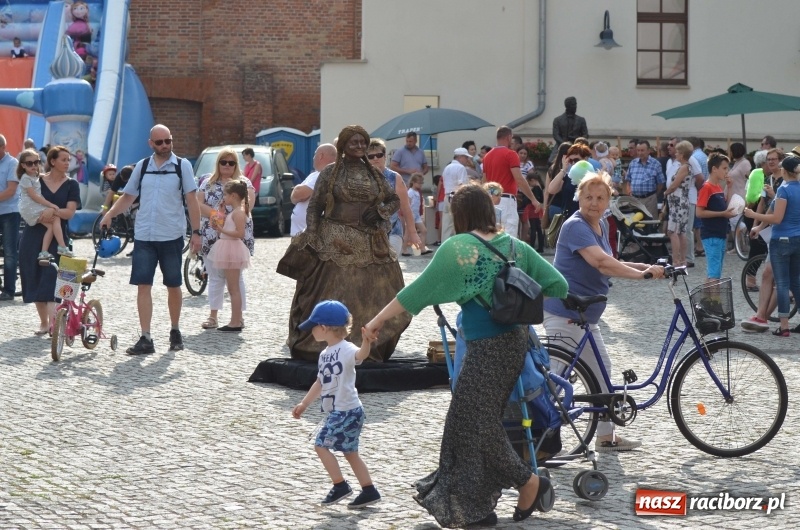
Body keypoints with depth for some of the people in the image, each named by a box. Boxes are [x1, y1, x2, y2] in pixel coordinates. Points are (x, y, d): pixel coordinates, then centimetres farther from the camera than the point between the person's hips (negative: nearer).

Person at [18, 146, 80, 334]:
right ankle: (43, 322, 17)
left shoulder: (71, 185, 2)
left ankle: (53, 322, -18)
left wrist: (53, 211, -25)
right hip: (33, 236, 2)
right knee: (35, 279, 5)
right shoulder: (37, 181, 5)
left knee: (52, 279, -12)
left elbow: (69, 212, -8)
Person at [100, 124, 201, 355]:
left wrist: (196, 232, -8)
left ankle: (175, 331, 26)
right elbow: (128, 196, 14)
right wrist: (110, 214, -2)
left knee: (173, 286, 9)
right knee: (143, 285, -4)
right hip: (144, 236, 2)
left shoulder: (182, 166, -1)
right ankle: (146, 339, -3)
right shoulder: (142, 166, 8)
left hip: (171, 236, -2)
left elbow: (191, 200, -3)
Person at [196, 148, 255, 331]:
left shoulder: (244, 182, 5)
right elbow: (198, 204, 2)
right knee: (215, 276, 6)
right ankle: (213, 315, 11)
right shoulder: (208, 183, 11)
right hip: (212, 237, 2)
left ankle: (238, 316, 5)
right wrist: (213, 213, -14)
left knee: (235, 276, 0)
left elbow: (249, 204, -8)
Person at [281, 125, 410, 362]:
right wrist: (313, 239, -10)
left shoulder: (374, 174, 12)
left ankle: (367, 348, 10)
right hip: (336, 244, -4)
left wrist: (380, 212, -1)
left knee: (371, 296, 2)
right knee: (333, 296, -5)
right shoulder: (330, 173, 2)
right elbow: (314, 207, 0)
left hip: (370, 245, 4)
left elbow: (395, 199, 19)